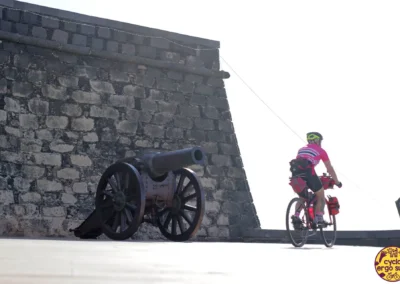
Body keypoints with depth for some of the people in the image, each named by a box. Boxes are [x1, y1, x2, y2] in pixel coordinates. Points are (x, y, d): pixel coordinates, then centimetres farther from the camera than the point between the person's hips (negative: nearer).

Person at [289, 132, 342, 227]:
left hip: (295, 173, 5)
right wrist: (337, 182, 30)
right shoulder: (321, 151, 18)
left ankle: (296, 216, 4)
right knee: (321, 196, 15)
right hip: (308, 172, -4)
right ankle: (319, 218, 3)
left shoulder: (301, 149, 30)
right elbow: (330, 169, 20)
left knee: (302, 197, 23)